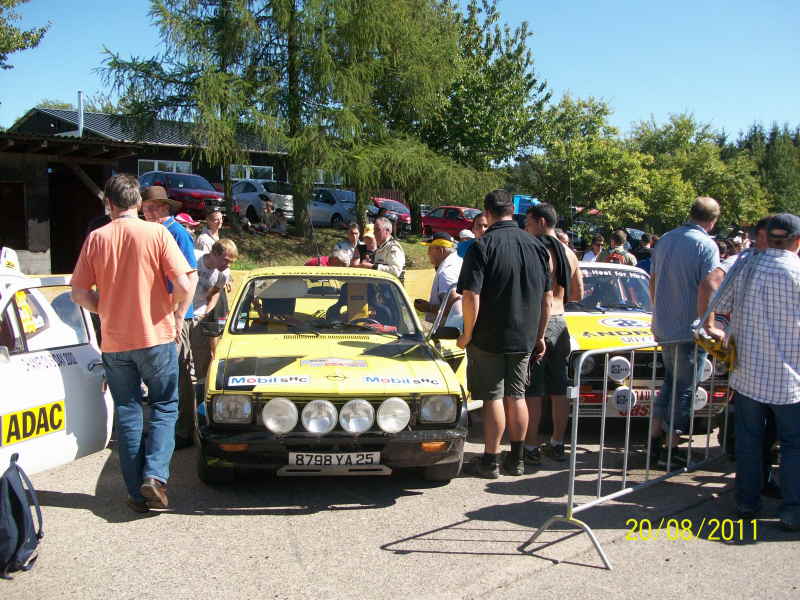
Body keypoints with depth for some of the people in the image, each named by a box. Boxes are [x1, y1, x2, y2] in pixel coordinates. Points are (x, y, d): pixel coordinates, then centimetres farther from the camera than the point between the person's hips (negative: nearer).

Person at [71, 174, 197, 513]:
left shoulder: (96, 238, 0)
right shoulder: (157, 233, -7)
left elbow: (79, 293, 0)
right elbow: (185, 283, -15)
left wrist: (107, 310, 14)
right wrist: (178, 315, 2)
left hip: (114, 342, 2)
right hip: (156, 337, -2)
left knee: (127, 414, 11)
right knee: (164, 407, 12)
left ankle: (137, 492, 14)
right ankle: (155, 475, -6)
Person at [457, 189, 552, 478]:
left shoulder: (483, 246, -13)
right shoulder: (536, 246, 4)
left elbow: (471, 297, -20)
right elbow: (548, 297, 9)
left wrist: (467, 334, -8)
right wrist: (539, 335, 17)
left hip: (489, 337, -5)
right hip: (524, 338, 5)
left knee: (493, 398, 2)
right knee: (516, 396, 14)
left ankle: (490, 461, 10)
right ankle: (517, 460, 23)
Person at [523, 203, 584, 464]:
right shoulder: (569, 254, 11)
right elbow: (577, 294, 17)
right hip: (560, 323, 8)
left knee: (532, 392, -1)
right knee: (559, 390, 13)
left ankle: (531, 447, 3)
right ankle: (557, 444, 22)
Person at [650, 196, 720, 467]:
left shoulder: (665, 239, 8)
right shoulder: (706, 245, -14)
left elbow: (653, 281, 16)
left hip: (663, 328, 7)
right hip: (689, 330, -7)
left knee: (670, 381, 20)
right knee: (684, 389, 4)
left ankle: (654, 439, 21)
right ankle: (671, 449, 10)